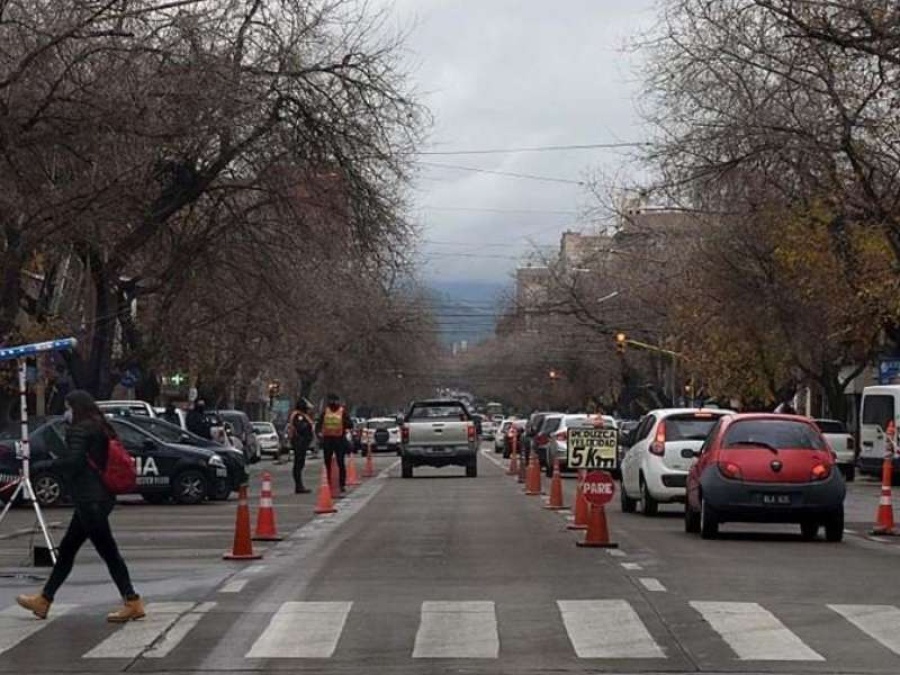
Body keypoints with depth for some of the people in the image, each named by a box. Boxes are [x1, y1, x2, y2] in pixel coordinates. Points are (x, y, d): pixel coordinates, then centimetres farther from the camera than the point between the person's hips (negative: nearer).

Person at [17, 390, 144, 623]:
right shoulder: (100, 429, 15)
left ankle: (133, 603, -6)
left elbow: (71, 461, -21)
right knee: (66, 549, 16)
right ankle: (44, 599, 23)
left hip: (90, 499, -10)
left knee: (108, 551, -7)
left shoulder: (80, 431, -12)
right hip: (101, 496, 10)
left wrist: (55, 464, 0)